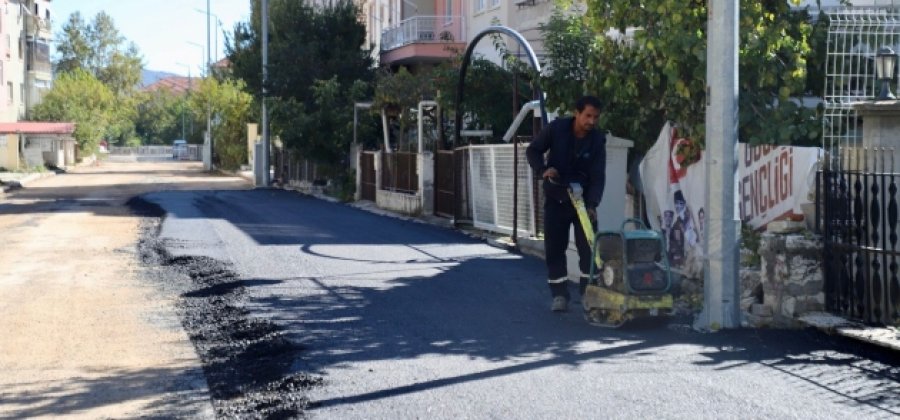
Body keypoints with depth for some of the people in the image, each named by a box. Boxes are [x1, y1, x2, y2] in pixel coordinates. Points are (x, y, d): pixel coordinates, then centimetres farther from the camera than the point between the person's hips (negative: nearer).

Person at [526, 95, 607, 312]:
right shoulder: (556, 128, -12)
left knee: (589, 248, -4)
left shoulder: (598, 140, -12)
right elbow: (533, 150, -2)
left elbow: (598, 177, -15)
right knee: (554, 248, 1)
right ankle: (559, 294, 8)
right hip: (556, 199, 0)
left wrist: (592, 204, -29)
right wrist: (543, 169, -22)